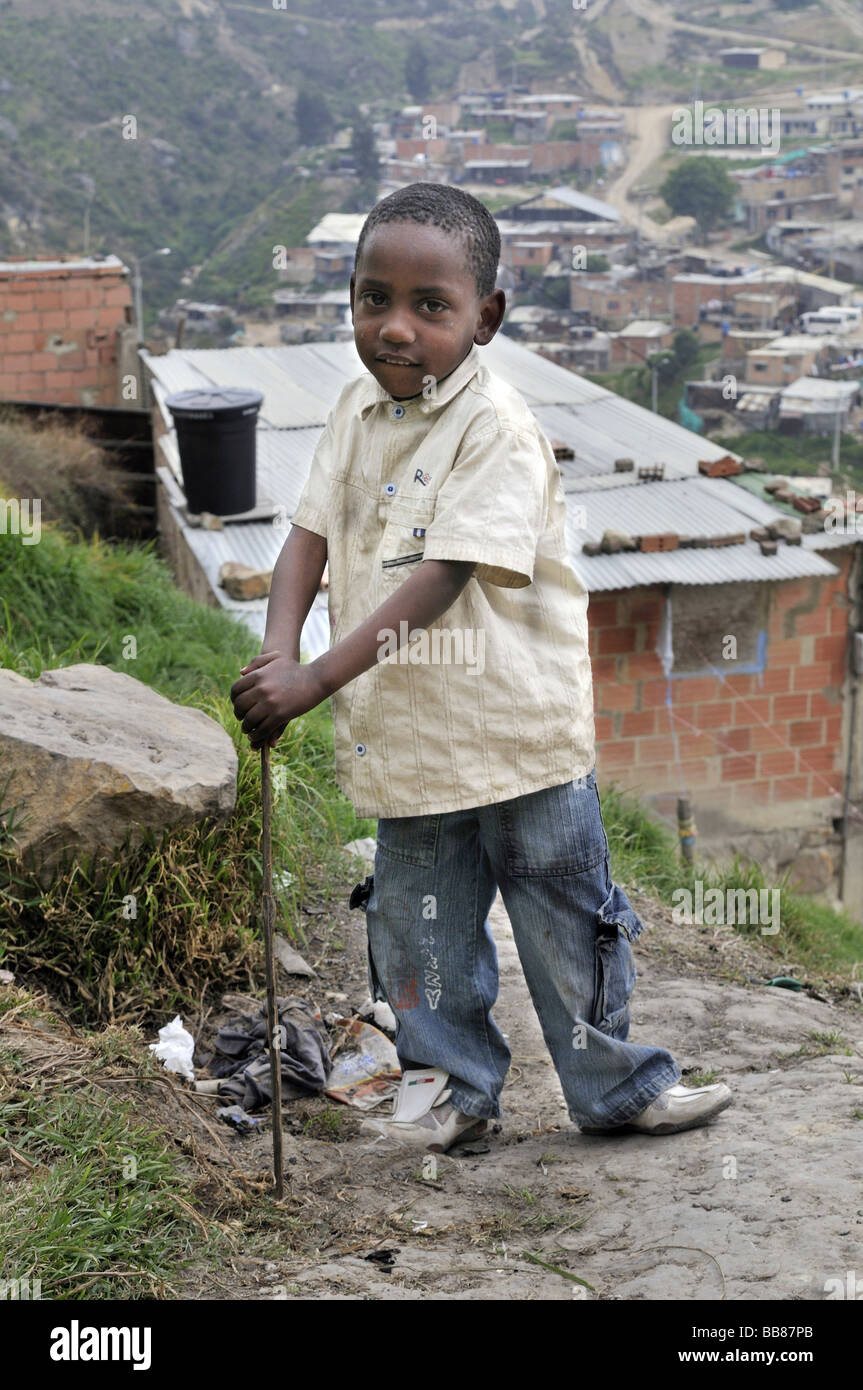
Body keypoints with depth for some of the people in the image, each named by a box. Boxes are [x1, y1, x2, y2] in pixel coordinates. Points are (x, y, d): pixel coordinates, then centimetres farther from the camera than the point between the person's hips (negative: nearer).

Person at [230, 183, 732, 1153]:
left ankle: (615, 1086, 26)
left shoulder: (497, 429, -19)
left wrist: (318, 679, -30)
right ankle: (448, 1081, 33)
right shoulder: (359, 410, 3)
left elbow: (440, 579, -25)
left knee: (563, 913, 9)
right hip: (403, 733, 6)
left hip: (516, 727, -5)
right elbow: (311, 534, 2)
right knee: (416, 920, 15)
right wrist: (277, 656, -16)